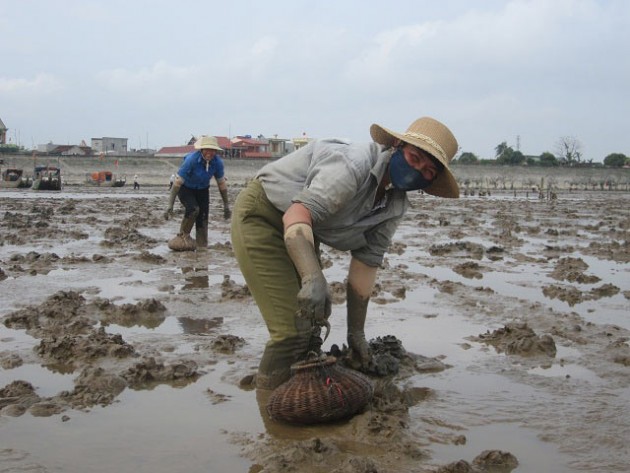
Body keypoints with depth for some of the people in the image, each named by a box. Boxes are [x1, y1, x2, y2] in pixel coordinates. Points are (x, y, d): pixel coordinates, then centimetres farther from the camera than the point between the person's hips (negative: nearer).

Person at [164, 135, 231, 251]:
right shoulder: (191, 159, -32)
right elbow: (177, 182, -29)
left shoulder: (218, 162, -20)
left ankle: (202, 246, 11)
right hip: (185, 188, -4)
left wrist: (226, 205, 0)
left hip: (202, 189, 4)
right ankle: (183, 236, -7)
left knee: (203, 216, -2)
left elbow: (222, 184, -4)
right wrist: (170, 206, -31)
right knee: (193, 209, -28)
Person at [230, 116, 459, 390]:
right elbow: (297, 214, -41)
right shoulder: (354, 164, -30)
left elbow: (365, 264, 1)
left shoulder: (395, 207, -4)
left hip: (303, 230, 9)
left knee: (313, 324, 14)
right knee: (294, 329, -15)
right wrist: (314, 280, -55)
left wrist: (356, 333, 1)